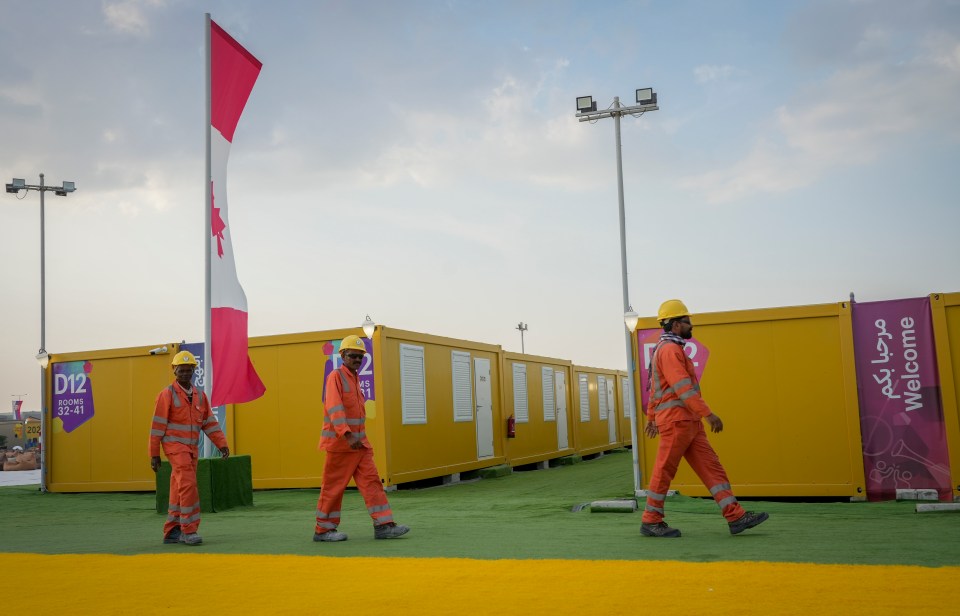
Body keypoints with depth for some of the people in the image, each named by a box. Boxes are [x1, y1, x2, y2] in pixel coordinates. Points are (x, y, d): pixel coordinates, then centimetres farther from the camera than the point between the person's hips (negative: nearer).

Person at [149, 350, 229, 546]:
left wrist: (222, 444, 0)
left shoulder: (199, 395, 11)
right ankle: (189, 530, -14)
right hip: (175, 446, -6)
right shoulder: (167, 394, -5)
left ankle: (171, 533, 18)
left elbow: (210, 423, 11)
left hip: (192, 448, 6)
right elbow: (158, 425, -6)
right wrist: (154, 454, -7)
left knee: (179, 491, 10)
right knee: (188, 485, -17)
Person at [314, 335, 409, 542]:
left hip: (359, 443, 8)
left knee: (372, 481, 0)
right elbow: (334, 407, -21)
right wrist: (347, 435, -32)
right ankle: (323, 530, 10)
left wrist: (361, 438, 18)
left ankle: (383, 525, -2)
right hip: (340, 442, -8)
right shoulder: (336, 376, -9)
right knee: (334, 486, 0)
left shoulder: (356, 379, 17)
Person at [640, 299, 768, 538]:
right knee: (664, 471, -2)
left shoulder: (669, 349, 20)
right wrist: (708, 414, -24)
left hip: (689, 422, 10)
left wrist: (651, 417, 27)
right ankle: (651, 521, 7)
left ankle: (736, 517, 0)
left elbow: (655, 387, 24)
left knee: (710, 465, 3)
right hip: (676, 420, -10)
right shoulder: (669, 349, -13)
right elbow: (683, 387, -22)